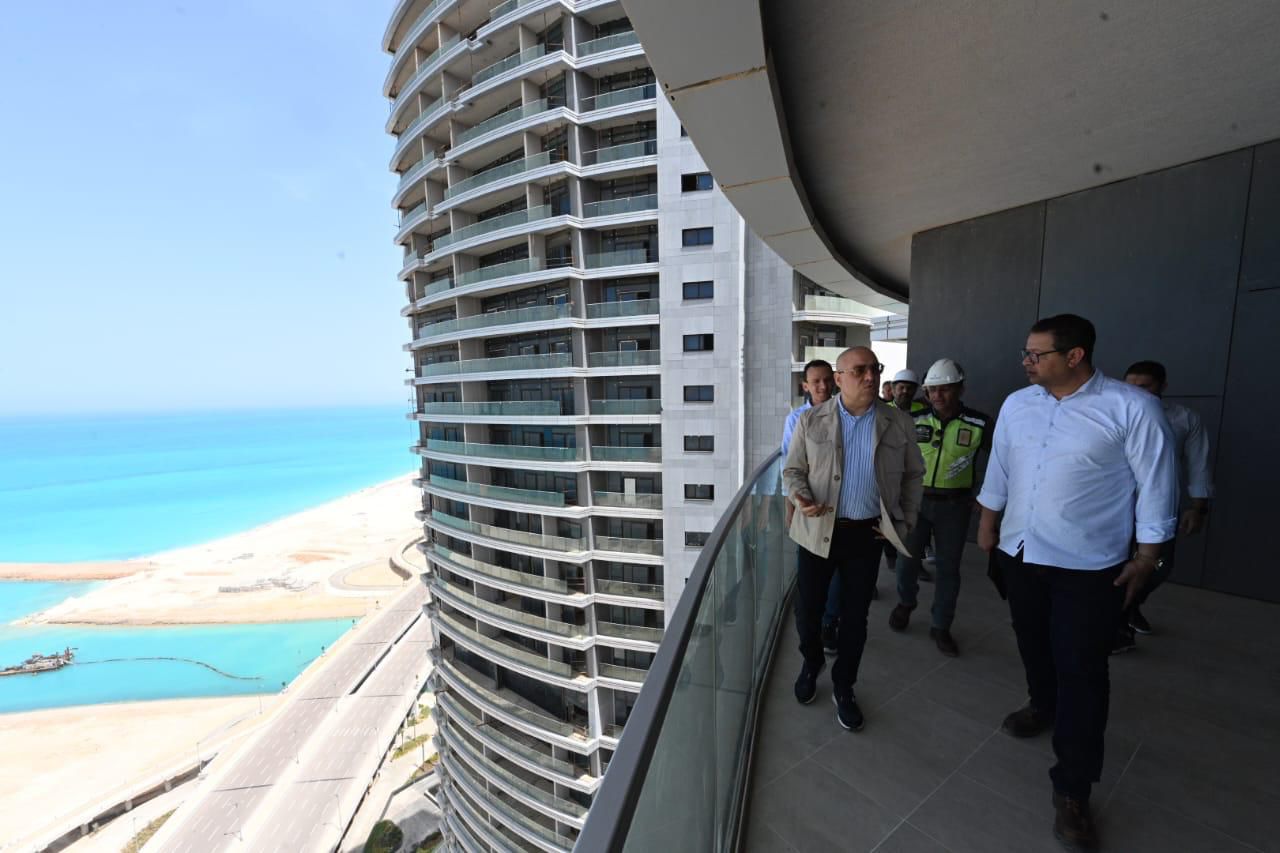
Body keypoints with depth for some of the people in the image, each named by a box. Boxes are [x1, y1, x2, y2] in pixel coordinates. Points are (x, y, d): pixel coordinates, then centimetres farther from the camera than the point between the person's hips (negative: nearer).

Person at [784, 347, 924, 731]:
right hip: (819, 530, -1)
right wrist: (801, 497, -18)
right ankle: (811, 662, 40)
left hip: (867, 533, 1)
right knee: (808, 608, 9)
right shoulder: (810, 421, -4)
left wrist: (905, 523, 4)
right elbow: (792, 470, 1)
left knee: (855, 615, 12)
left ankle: (843, 687, 33)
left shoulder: (899, 423, 0)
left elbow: (913, 475, 10)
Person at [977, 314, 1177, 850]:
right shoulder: (1016, 404, 2)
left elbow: (1155, 486, -6)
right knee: (1032, 642, 22)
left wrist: (1146, 558, -4)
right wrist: (987, 524, 13)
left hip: (1088, 566, -4)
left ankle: (1071, 789, 19)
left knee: (1081, 672, 3)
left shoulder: (1132, 408, -12)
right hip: (1018, 551, 4)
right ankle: (1043, 705, 50)